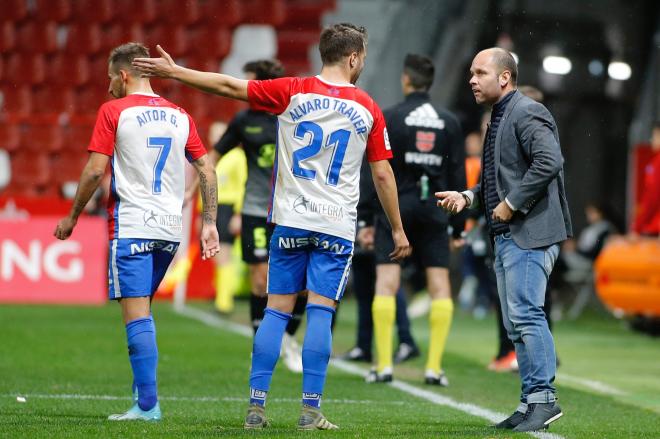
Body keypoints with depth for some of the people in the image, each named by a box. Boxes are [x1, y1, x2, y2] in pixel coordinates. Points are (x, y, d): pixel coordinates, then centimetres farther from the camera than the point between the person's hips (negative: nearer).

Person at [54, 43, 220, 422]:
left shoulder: (113, 111, -3)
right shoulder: (180, 115, 12)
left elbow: (95, 170, -8)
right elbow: (207, 169, 10)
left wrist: (72, 217, 3)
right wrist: (210, 223, 12)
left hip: (131, 226, -6)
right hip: (171, 229, 6)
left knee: (137, 315, -7)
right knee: (142, 311, 18)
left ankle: (148, 405, -12)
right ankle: (142, 391, 16)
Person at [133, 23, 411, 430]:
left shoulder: (293, 92, -1)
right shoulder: (368, 109, 0)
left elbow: (229, 85, 0)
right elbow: (383, 174, 4)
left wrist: (173, 71, 10)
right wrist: (398, 229, 13)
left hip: (290, 221, 1)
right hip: (337, 227, -1)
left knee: (277, 311, 5)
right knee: (320, 313, -2)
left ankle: (256, 405, 2)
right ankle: (311, 410, -6)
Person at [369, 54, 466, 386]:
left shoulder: (389, 118, -2)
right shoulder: (449, 122, 7)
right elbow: (458, 175, 6)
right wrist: (458, 225, 11)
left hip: (396, 207, -2)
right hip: (434, 210, 2)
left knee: (386, 283, -1)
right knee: (439, 285, 5)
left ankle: (384, 364, -6)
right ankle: (435, 366, -1)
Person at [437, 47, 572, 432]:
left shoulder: (528, 113, -10)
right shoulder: (499, 119, 21)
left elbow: (549, 161, -23)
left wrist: (511, 204, -19)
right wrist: (469, 197, 11)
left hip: (530, 232, -10)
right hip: (506, 235, 10)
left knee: (525, 314, -15)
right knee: (516, 323, 9)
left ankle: (543, 398, -12)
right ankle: (532, 401, 13)